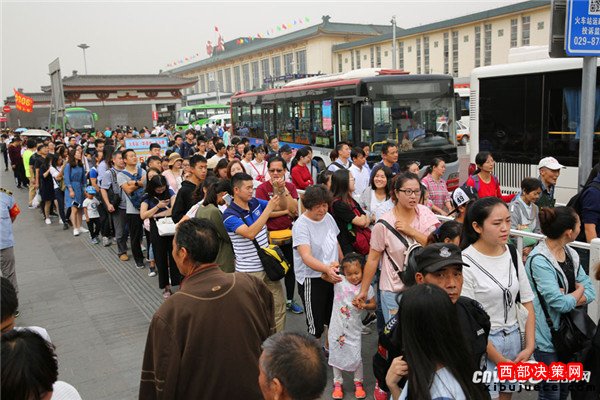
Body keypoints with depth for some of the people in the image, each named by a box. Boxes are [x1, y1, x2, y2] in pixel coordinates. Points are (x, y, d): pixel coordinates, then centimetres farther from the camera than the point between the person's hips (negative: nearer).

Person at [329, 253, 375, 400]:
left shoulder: (367, 287, -8)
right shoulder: (339, 281, -11)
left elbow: (373, 305, 3)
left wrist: (364, 305, -18)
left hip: (354, 328, 0)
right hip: (337, 326, 0)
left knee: (356, 357, 8)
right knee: (336, 355, 13)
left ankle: (358, 383, 32)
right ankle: (338, 383, 33)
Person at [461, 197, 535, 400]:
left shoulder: (512, 254, 1)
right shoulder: (466, 263, -18)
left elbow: (527, 302, 6)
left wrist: (529, 346, -3)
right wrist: (500, 360, -13)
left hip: (513, 337, 6)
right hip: (481, 343, -6)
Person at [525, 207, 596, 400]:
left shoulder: (571, 254, 4)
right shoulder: (539, 261, -22)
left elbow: (590, 292, 2)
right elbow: (561, 304, -25)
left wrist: (567, 298, -16)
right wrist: (578, 291, -5)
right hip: (547, 337, -8)